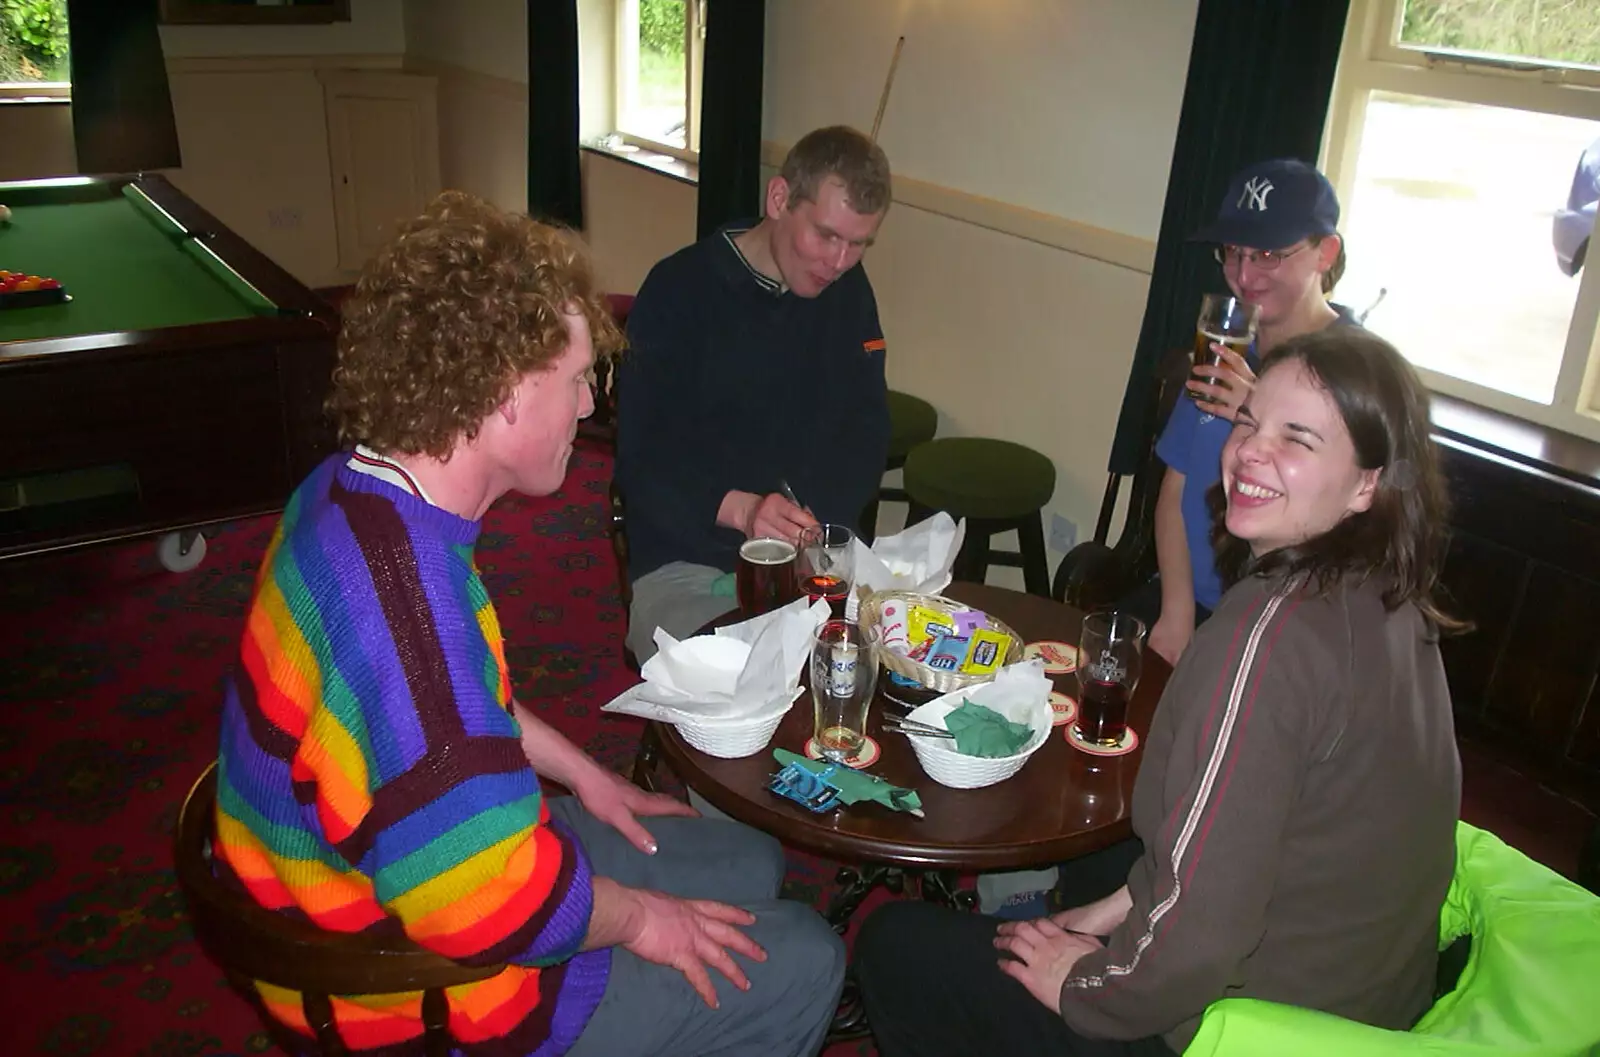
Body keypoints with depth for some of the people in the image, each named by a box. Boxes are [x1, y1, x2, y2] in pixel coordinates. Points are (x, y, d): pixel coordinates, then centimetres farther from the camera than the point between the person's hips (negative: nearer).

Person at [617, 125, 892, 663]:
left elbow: (866, 436, 11)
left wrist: (816, 520, -8)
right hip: (686, 567, -5)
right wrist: (740, 509, -28)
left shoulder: (847, 292, 9)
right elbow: (641, 460, -11)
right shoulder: (679, 291, -7)